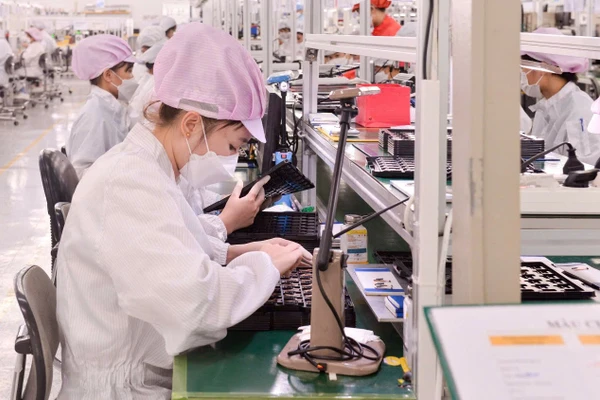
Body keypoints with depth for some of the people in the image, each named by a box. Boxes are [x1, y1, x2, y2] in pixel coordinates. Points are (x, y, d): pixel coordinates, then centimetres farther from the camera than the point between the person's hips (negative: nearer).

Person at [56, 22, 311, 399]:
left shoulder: (143, 168, 7)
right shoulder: (130, 184, -24)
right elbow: (198, 300, -33)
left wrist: (240, 253, 3)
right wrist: (265, 264, -16)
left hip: (149, 368, 9)